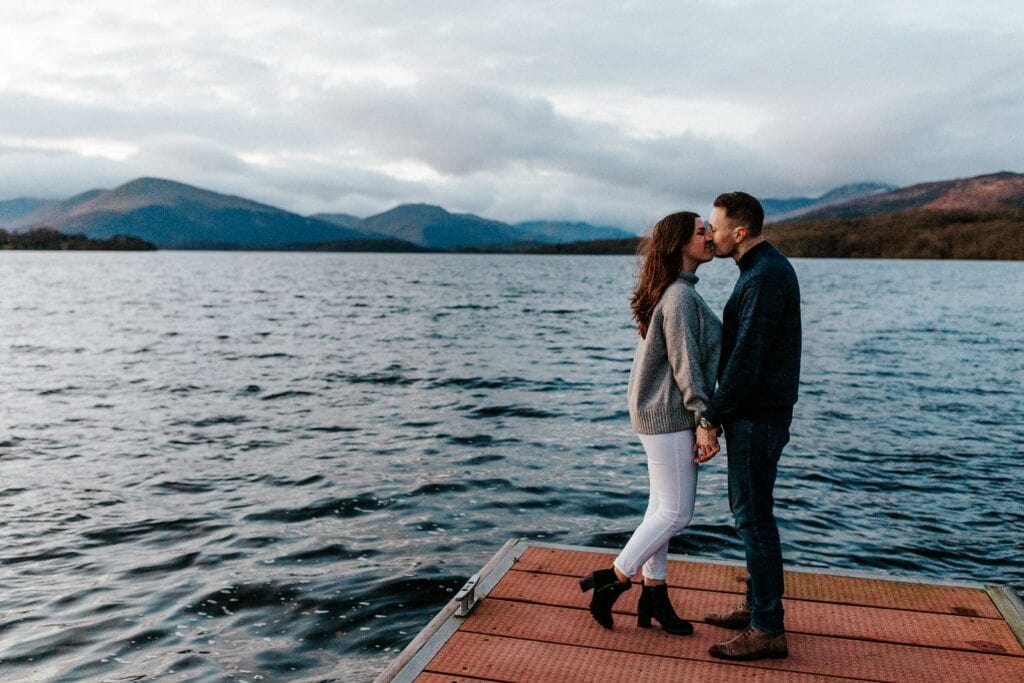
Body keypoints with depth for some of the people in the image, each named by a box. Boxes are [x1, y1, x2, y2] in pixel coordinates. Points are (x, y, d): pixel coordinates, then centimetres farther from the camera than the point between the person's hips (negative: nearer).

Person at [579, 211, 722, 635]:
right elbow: (685, 364, -19)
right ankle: (612, 580, 8)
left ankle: (653, 596, 24)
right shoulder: (681, 296, -17)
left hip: (660, 414, 10)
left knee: (662, 509, 14)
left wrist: (698, 418, 18)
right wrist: (704, 421, -16)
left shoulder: (676, 292, 15)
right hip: (669, 416, -10)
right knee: (675, 514, -2)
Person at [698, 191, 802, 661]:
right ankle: (756, 604, 31)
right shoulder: (767, 268, 14)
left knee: (753, 517, -3)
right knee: (749, 510, 18)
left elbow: (745, 359, -23)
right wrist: (720, 410, 16)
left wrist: (712, 416, -16)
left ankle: (769, 630, 6)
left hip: (757, 417, -10)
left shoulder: (765, 277, -20)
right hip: (758, 412, 10)